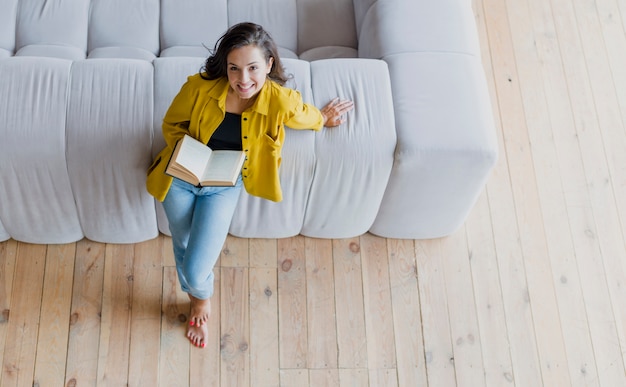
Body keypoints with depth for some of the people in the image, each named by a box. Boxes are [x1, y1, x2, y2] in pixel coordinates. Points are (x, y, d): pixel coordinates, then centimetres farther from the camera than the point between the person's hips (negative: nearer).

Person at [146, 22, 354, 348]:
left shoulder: (281, 102, -23)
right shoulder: (200, 86, -22)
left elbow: (308, 116, 3)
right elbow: (172, 124, -3)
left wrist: (325, 118, 21)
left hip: (223, 187, -1)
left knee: (197, 269, -6)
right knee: (183, 249, 21)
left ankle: (202, 297, 34)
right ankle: (196, 301, 55)